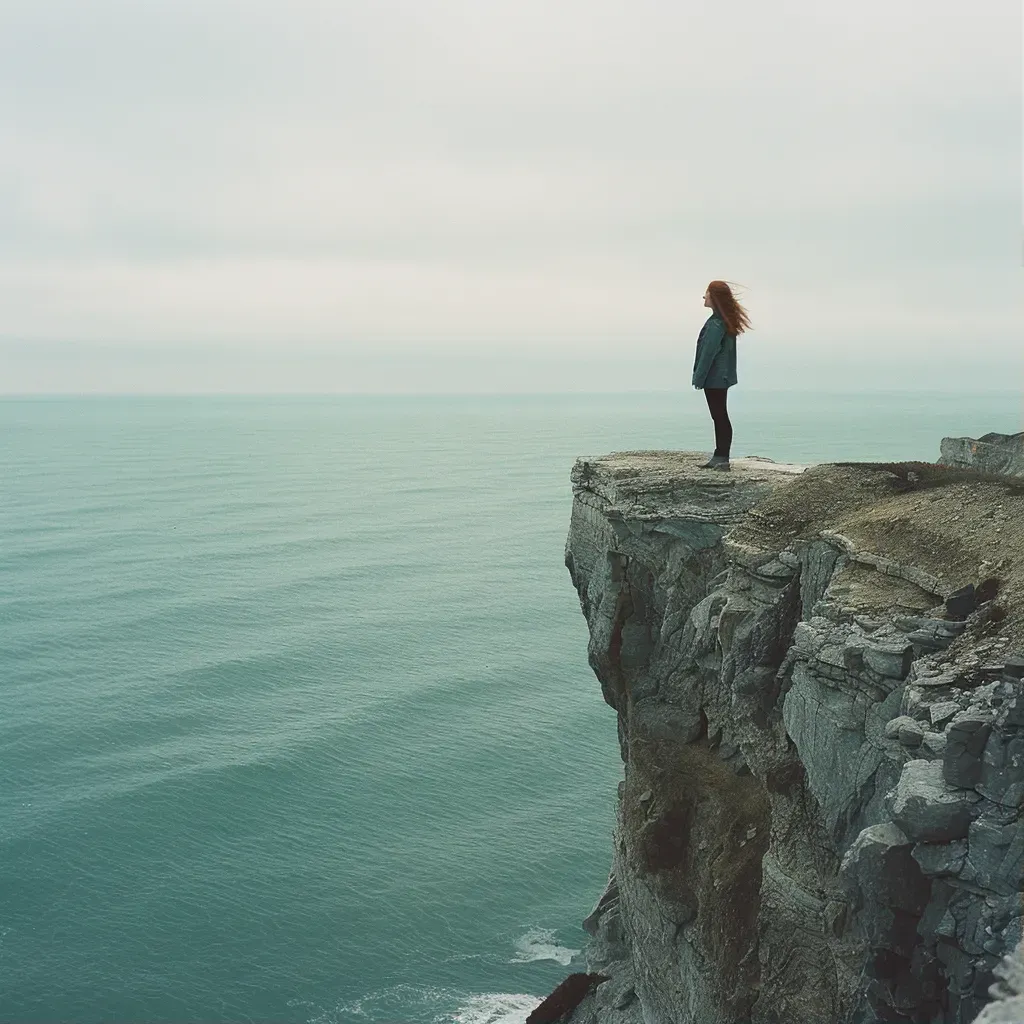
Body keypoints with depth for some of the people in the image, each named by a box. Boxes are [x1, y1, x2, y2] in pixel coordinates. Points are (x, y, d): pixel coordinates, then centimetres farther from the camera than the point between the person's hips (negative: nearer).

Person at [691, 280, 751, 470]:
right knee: (720, 417, 13)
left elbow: (708, 353, -19)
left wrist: (699, 378, -13)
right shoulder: (726, 321, 11)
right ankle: (720, 456, 19)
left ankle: (722, 459, -2)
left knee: (719, 417, -5)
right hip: (722, 377, 10)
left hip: (714, 378, -10)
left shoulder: (715, 324, -18)